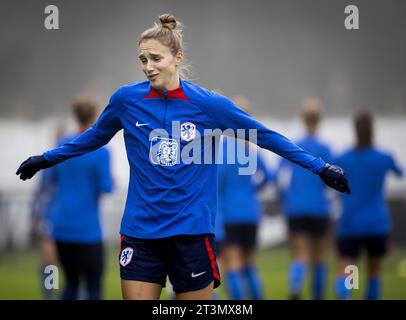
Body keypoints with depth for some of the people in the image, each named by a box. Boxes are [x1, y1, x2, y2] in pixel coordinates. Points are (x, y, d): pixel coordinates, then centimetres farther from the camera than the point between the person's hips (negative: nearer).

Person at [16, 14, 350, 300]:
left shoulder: (208, 103, -6)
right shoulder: (126, 99, -1)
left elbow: (265, 135, 2)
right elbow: (94, 137, 19)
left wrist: (321, 167, 2)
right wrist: (45, 159, 25)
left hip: (192, 230, -1)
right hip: (140, 231, 1)